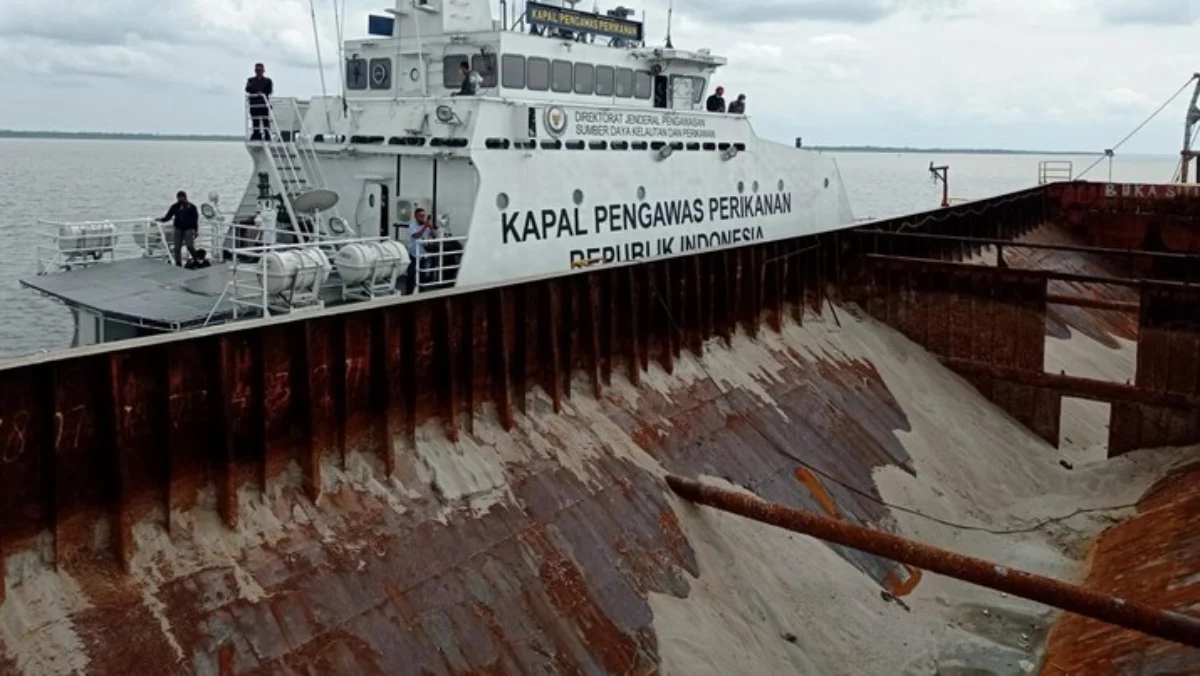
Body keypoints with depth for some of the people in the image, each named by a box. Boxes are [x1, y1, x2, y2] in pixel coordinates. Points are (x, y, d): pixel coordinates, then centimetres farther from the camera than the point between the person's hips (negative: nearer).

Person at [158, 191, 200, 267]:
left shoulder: (191, 207, 1)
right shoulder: (175, 207, 7)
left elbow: (195, 219, 2)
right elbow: (168, 216, 6)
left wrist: (195, 230, -3)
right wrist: (162, 220, -14)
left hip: (188, 229, -3)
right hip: (178, 229, 3)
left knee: (190, 246, -15)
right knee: (177, 248, 2)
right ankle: (178, 264, 9)